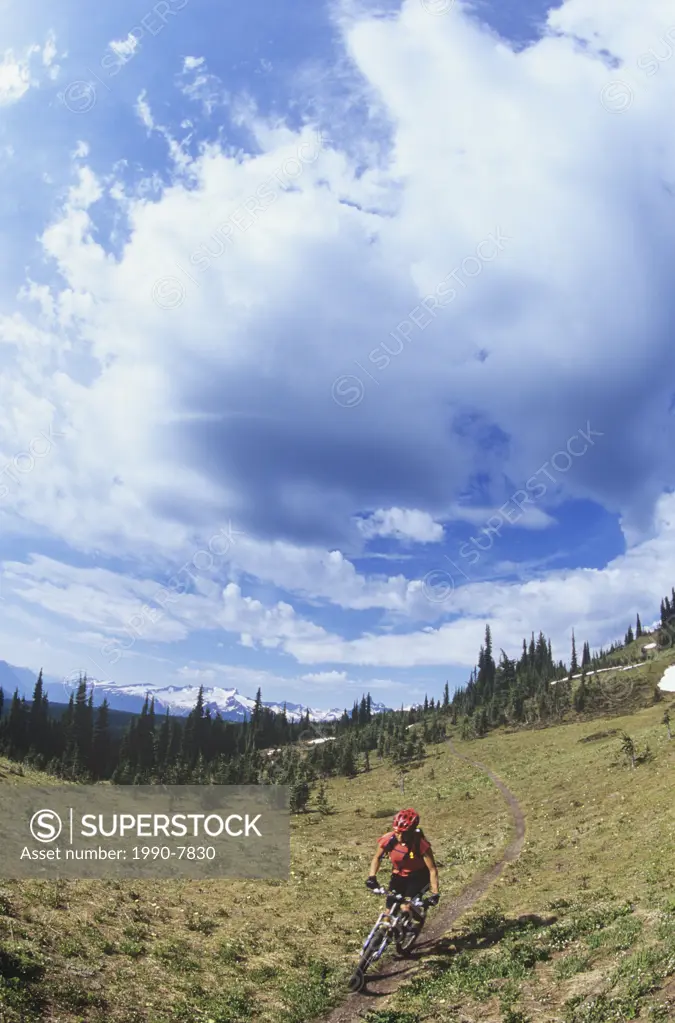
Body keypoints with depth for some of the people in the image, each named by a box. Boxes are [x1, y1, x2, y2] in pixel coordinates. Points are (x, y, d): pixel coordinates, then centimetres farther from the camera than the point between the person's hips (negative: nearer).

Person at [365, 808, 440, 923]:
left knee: (405, 908, -21)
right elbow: (377, 858, -6)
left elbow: (432, 869, -25)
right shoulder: (388, 840, -23)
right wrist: (372, 877, -20)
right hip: (398, 875, 3)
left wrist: (435, 894, -31)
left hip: (418, 876, -3)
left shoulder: (420, 844, -32)